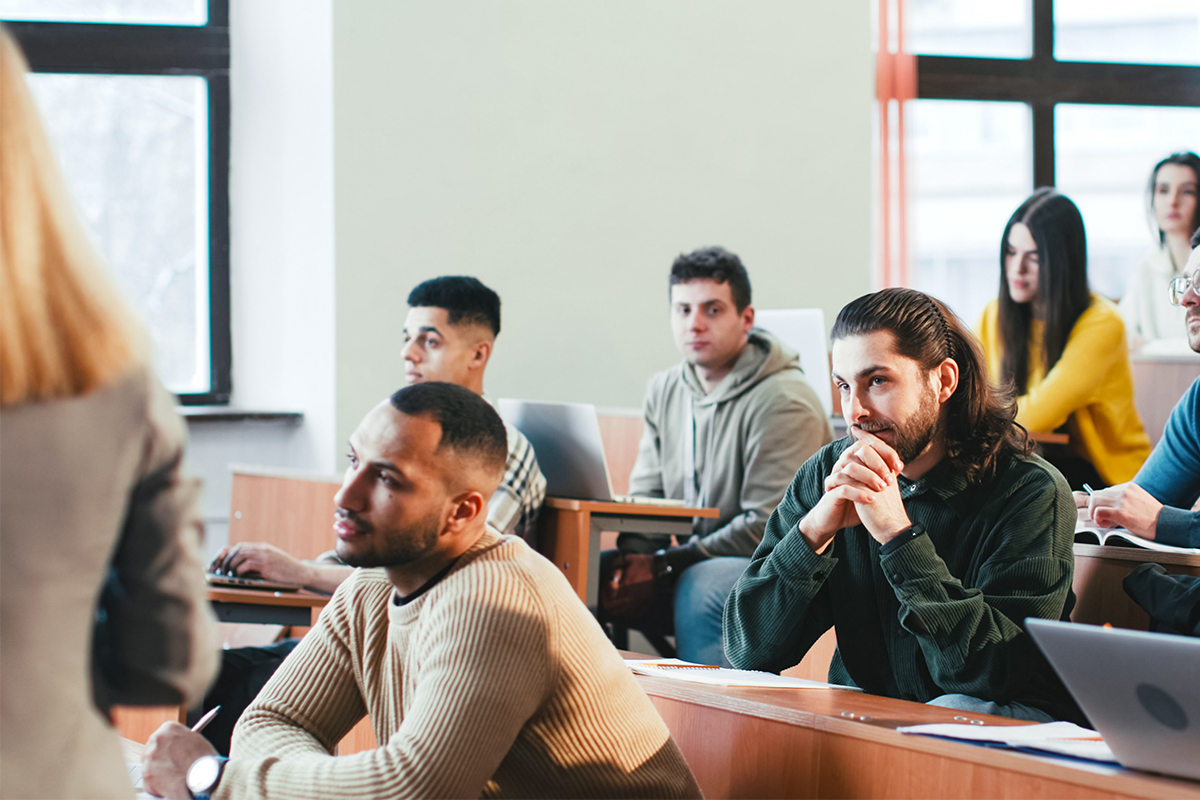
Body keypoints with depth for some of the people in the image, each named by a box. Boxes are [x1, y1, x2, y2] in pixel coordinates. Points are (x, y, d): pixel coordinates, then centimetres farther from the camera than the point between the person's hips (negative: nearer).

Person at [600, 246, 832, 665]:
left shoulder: (782, 402, -15)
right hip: (696, 566, 7)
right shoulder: (664, 391, 10)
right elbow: (645, 494, 12)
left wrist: (666, 566, -21)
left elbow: (769, 526, -19)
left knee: (701, 587, -38)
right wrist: (633, 558, -10)